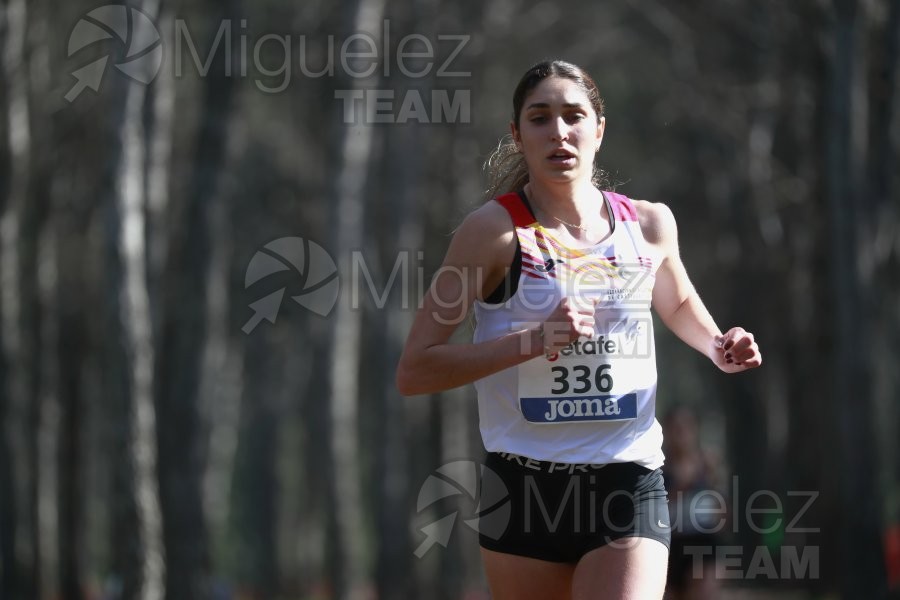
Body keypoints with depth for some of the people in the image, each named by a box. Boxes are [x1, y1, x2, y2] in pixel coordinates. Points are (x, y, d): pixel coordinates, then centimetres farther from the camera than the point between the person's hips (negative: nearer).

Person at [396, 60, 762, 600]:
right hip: (525, 489, -1)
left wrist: (717, 348, 8)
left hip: (629, 490, 1)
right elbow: (413, 372, -12)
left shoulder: (650, 224, 5)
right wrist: (532, 340, -22)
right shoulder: (495, 229, -7)